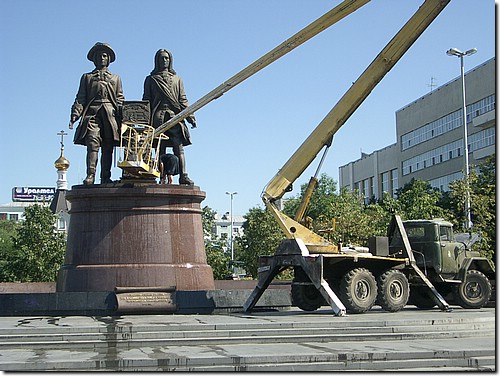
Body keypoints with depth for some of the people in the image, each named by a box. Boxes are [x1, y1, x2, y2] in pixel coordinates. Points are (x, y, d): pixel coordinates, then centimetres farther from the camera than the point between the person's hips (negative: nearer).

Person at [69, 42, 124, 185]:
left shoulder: (116, 78, 23)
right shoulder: (87, 77, 21)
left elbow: (120, 100, 16)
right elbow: (80, 98, 13)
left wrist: (121, 118, 2)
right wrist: (75, 115, -2)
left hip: (110, 114, 1)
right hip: (92, 114, -1)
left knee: (108, 148, -3)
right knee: (92, 145, -15)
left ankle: (106, 177, -1)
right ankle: (90, 175, -20)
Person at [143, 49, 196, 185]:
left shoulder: (177, 79, 23)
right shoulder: (151, 79, 19)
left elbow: (183, 99, 16)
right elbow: (146, 101, 13)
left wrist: (190, 116, 2)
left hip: (175, 116, 1)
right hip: (158, 117, 0)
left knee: (179, 147, -12)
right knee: (160, 149, -6)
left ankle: (183, 176, -22)